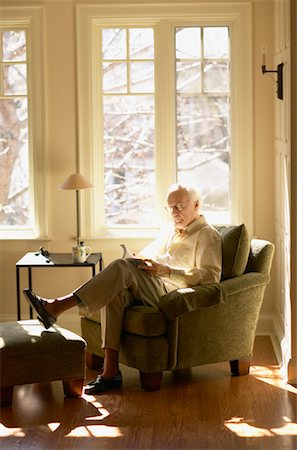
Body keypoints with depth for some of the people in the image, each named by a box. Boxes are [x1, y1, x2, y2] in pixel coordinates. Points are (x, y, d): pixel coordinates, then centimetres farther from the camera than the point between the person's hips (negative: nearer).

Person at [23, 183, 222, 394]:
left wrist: (166, 271, -19)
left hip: (174, 292, -7)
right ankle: (110, 372, -29)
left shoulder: (207, 235, 3)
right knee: (114, 293, -26)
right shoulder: (171, 230, 28)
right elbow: (148, 254, 32)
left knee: (123, 268, -28)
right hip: (150, 288, 7)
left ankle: (58, 306, -32)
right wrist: (139, 262, 5)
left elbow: (211, 275, -10)